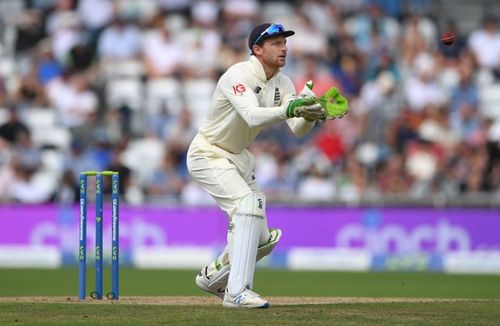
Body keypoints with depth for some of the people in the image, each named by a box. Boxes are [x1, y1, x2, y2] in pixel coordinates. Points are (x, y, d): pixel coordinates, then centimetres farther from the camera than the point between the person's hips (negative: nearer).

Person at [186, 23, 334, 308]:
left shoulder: (283, 83, -2)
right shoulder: (238, 75, -24)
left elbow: (298, 130, -13)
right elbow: (252, 116, -41)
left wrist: (310, 116, -34)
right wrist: (288, 109, -56)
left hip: (238, 157, 8)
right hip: (208, 154, -8)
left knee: (263, 238, 6)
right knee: (248, 203, -29)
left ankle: (212, 277, 31)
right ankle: (237, 292, -29)